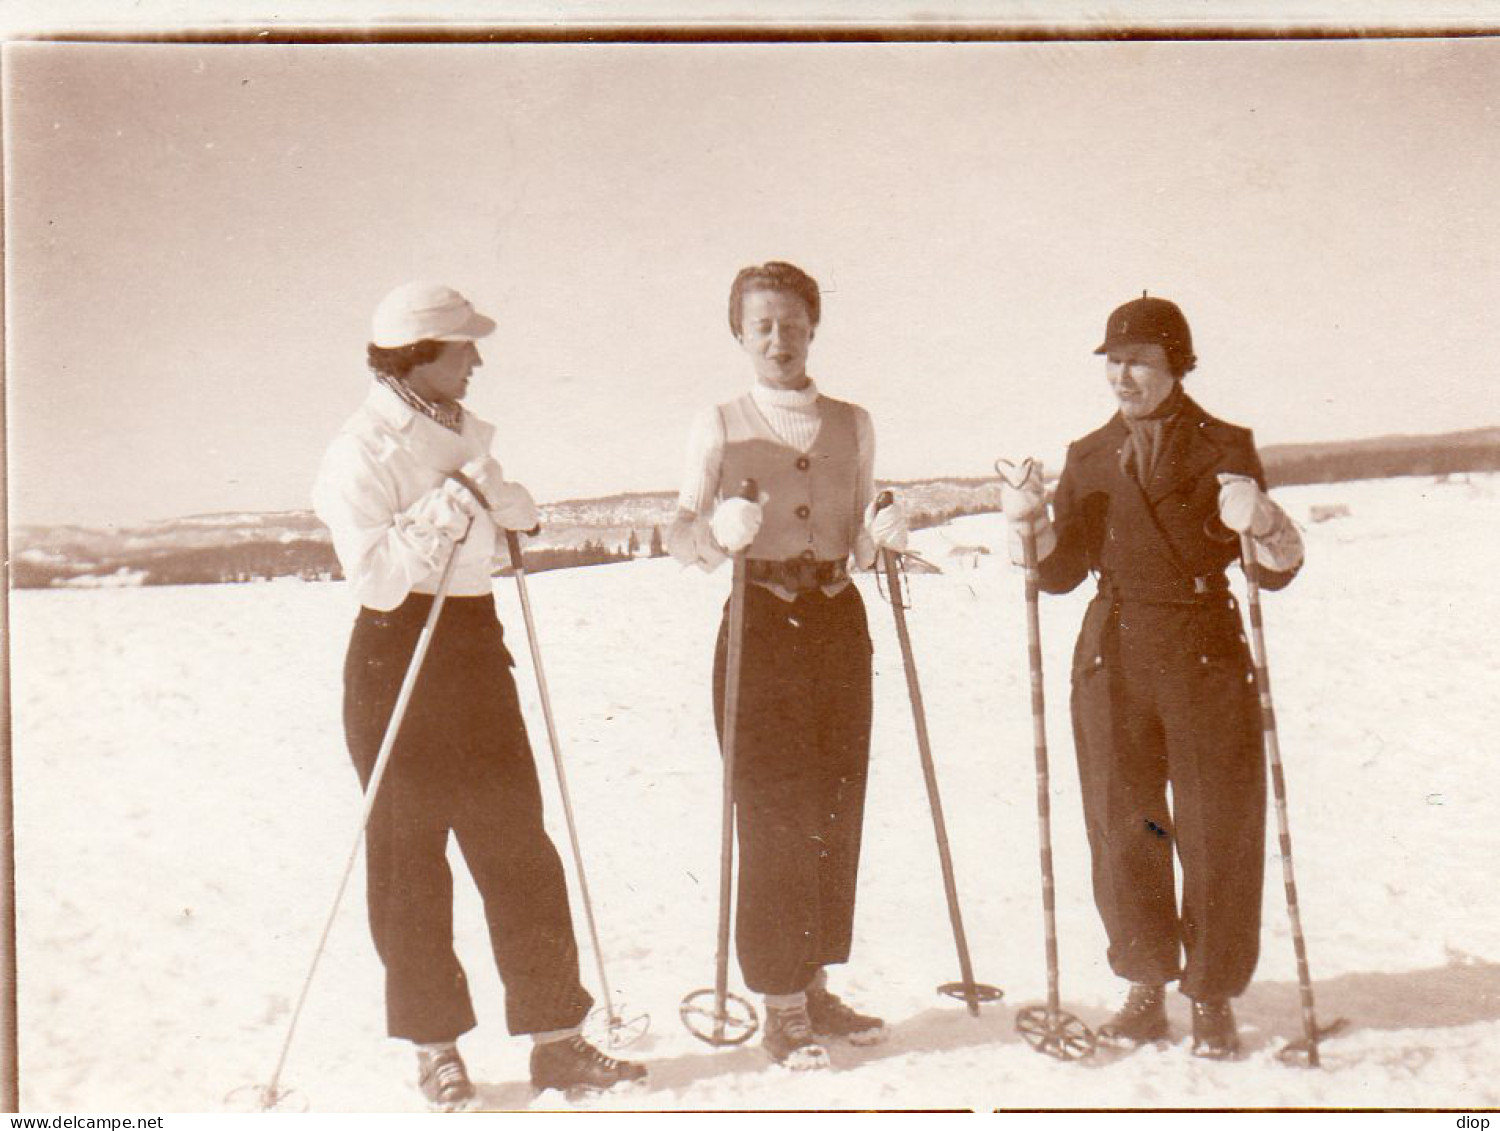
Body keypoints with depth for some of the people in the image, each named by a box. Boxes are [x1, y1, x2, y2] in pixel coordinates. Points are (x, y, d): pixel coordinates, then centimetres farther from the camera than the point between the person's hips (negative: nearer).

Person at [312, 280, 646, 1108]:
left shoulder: (464, 433, 11)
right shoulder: (361, 450, -12)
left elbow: (510, 518, 16)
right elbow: (375, 581, -20)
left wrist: (492, 495, -4)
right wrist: (446, 510, -25)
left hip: (477, 647, 7)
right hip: (398, 661, -7)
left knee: (519, 847, 6)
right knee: (410, 860, 4)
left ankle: (555, 1039, 14)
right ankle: (435, 1049, 18)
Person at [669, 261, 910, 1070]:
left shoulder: (852, 425, 11)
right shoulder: (719, 426, 1)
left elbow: (856, 545, 14)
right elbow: (680, 536, -5)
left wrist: (883, 533, -8)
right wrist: (719, 531, -26)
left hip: (838, 622, 4)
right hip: (761, 626, -4)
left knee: (837, 811, 7)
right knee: (774, 815, -4)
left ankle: (816, 987, 21)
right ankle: (781, 1005, 8)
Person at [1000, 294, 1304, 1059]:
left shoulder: (1225, 448, 1)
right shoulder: (1089, 457, 10)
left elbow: (1277, 572, -4)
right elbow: (1062, 571, 10)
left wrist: (1264, 524, -25)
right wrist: (1029, 524, -7)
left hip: (1207, 658, -2)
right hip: (1112, 659, 3)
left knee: (1218, 834, 2)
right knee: (1123, 831, 6)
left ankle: (1213, 997, 17)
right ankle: (1145, 989, 21)